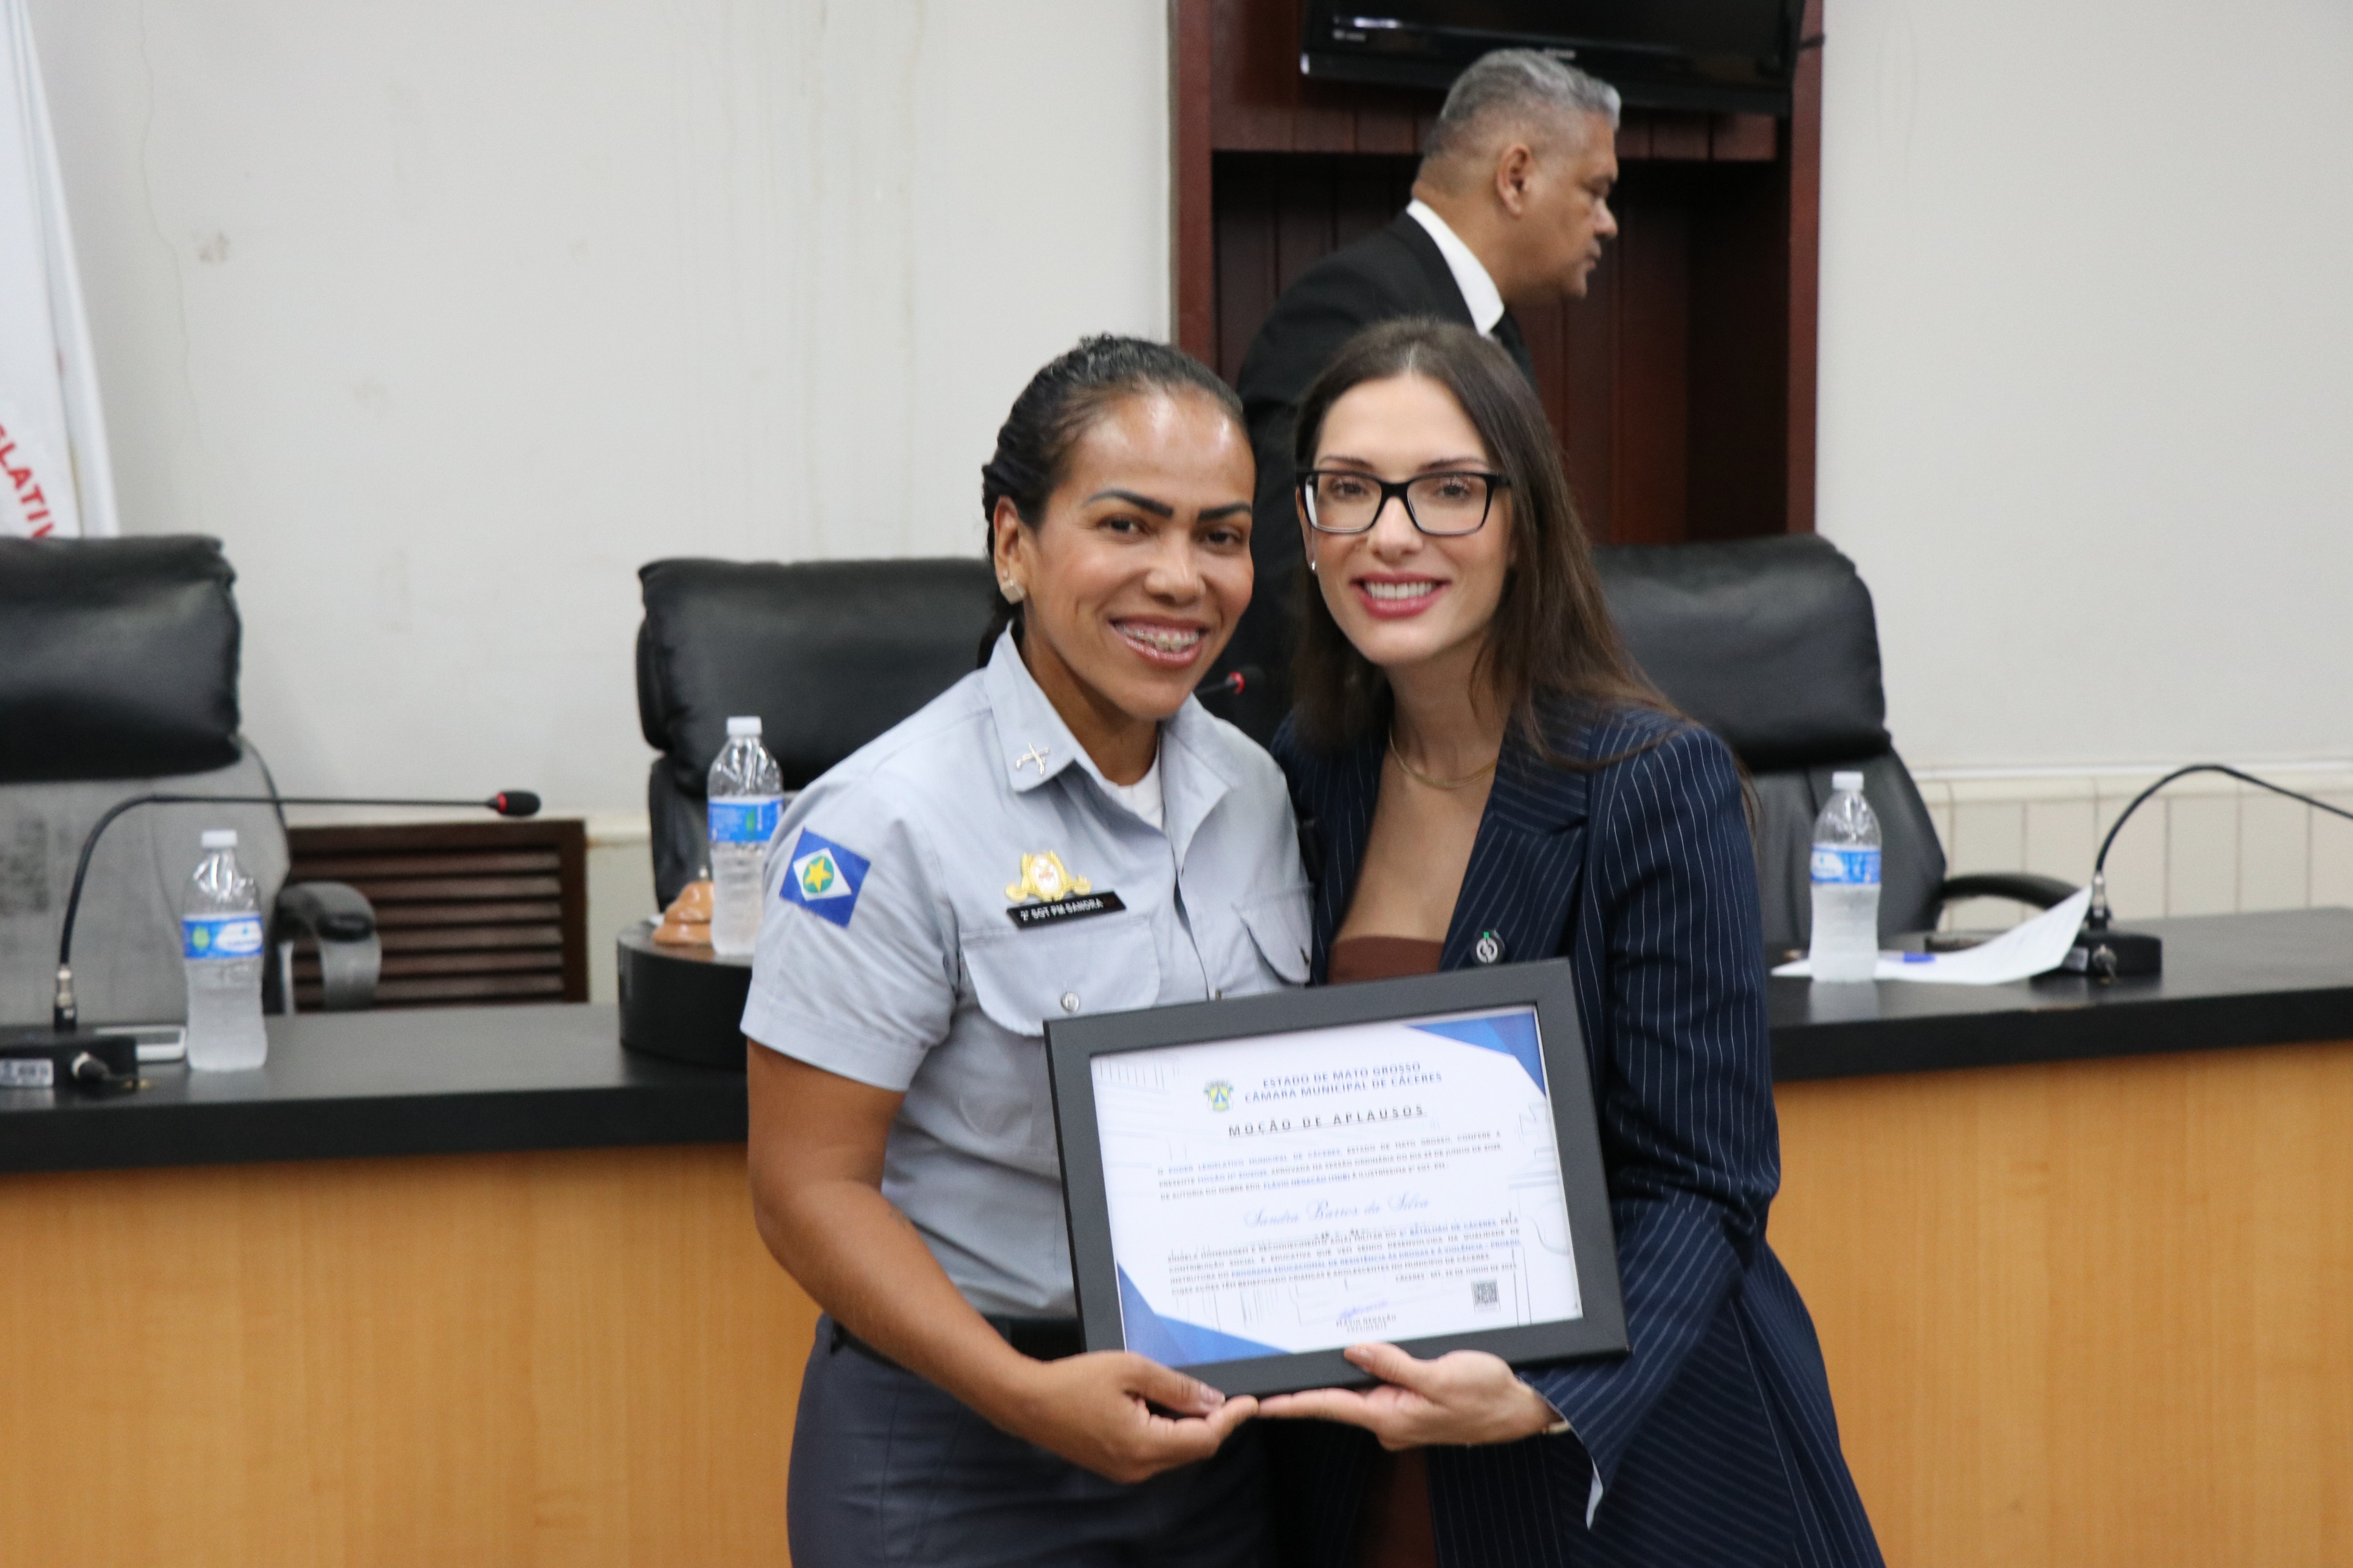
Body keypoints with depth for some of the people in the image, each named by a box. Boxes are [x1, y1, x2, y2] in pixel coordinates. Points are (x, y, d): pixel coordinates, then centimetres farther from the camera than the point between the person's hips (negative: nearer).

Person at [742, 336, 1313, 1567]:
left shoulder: (1253, 790, 4)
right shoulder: (888, 823, -15)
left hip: (1211, 1418, 6)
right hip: (960, 1460, -5)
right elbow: (809, 1189, -15)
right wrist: (1026, 1395, -25)